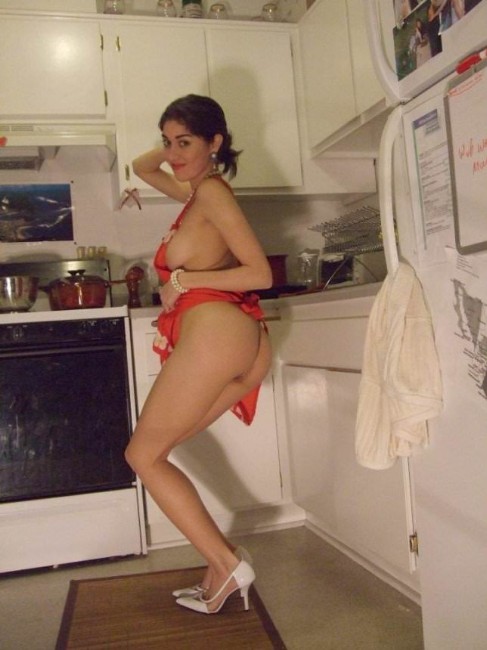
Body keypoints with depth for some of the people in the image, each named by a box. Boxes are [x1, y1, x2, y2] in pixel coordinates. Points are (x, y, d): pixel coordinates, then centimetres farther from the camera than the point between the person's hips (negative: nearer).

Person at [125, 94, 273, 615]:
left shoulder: (211, 189, -3)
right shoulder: (195, 191, 24)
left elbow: (261, 274, -11)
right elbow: (141, 167, 42)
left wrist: (185, 280, -9)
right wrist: (172, 146, 30)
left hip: (215, 330, -9)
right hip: (242, 343, 9)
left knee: (144, 455, 1)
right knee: (154, 450, 14)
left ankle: (229, 565, 0)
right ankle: (219, 571, 15)